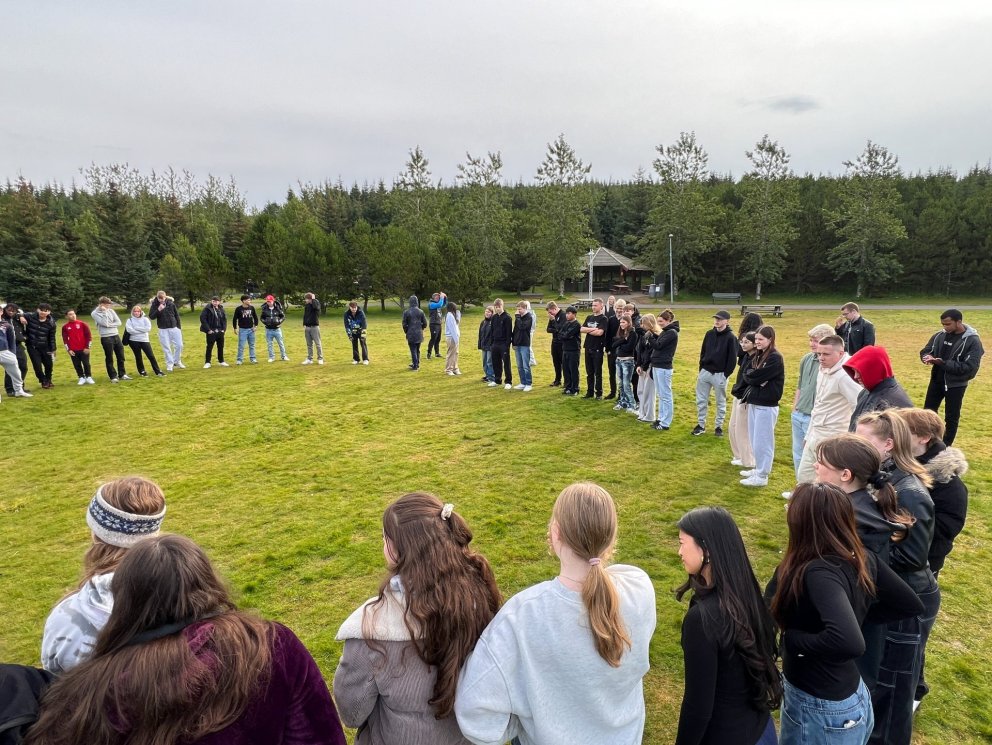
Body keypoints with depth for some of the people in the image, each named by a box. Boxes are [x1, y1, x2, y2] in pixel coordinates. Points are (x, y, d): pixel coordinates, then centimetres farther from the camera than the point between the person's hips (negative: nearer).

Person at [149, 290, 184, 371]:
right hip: (163, 329, -1)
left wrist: (179, 327, 5)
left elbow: (177, 315, 8)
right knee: (166, 348, 0)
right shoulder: (155, 305, -3)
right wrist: (158, 310, -22)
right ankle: (169, 364, 10)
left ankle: (177, 361, 20)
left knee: (179, 345, 1)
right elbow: (151, 316, -6)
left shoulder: (171, 303, 0)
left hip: (174, 328, 2)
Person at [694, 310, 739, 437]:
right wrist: (701, 369, 7)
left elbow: (732, 358, -10)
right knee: (701, 400, 8)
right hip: (705, 372, 5)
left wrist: (726, 374, -13)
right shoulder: (709, 334, 6)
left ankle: (718, 426, 20)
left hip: (720, 374, -5)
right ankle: (701, 425, 19)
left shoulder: (731, 337, -10)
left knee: (721, 402, 9)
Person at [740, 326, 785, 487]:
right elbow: (747, 374, 5)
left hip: (766, 405, -8)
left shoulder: (775, 358, -14)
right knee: (754, 439, 16)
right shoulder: (758, 355, 13)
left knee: (762, 441, -2)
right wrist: (756, 379, -10)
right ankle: (758, 468, 28)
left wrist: (750, 375, -3)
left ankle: (762, 476, 6)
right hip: (753, 402, 8)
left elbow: (755, 377, -21)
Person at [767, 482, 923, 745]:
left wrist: (791, 638, -29)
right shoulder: (862, 558, -7)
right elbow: (910, 604, 6)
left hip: (822, 711, -7)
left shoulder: (819, 573, -32)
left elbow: (850, 643, -44)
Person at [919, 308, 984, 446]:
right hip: (936, 381, 5)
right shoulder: (940, 335, -2)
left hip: (955, 385, -5)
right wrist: (927, 357, -17)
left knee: (951, 418, 7)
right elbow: (925, 351, 7)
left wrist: (944, 363, -30)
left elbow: (970, 368, -22)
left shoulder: (972, 341, -16)